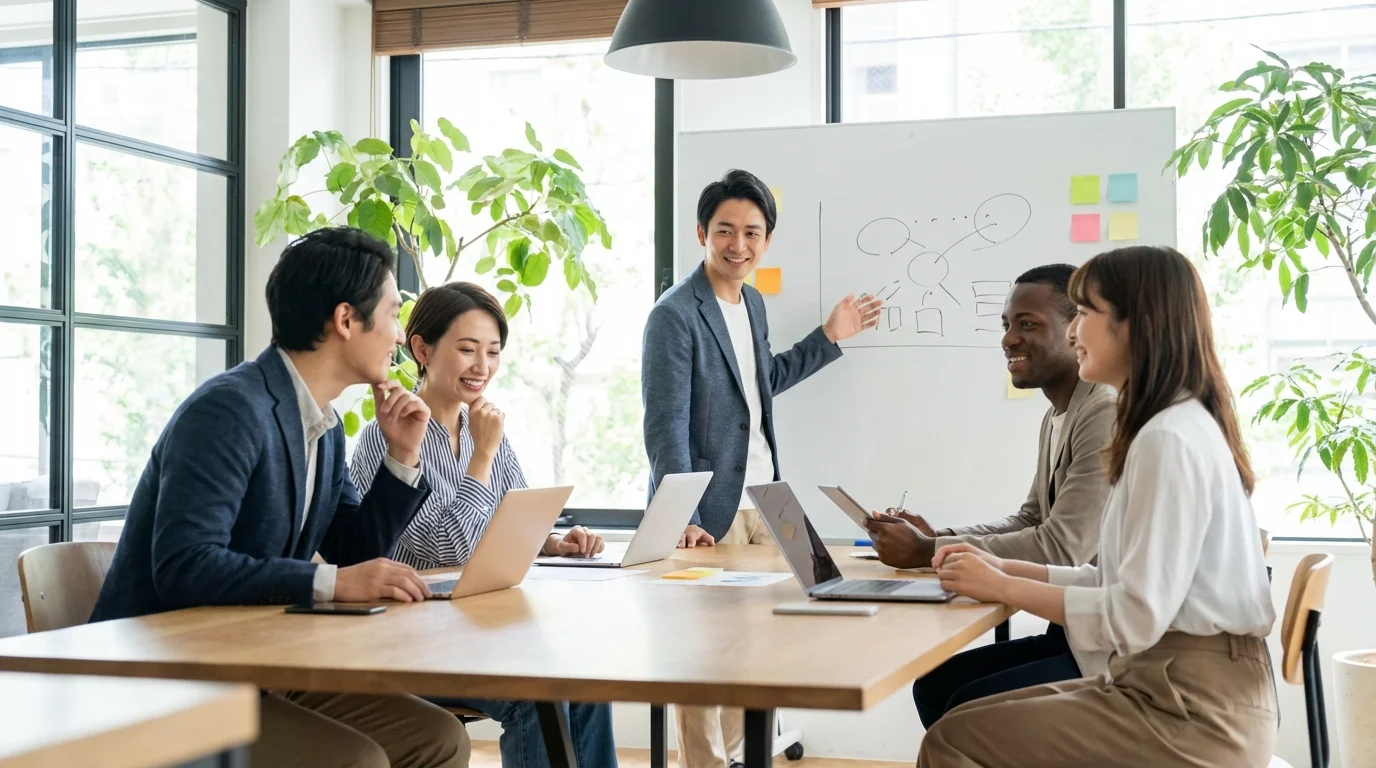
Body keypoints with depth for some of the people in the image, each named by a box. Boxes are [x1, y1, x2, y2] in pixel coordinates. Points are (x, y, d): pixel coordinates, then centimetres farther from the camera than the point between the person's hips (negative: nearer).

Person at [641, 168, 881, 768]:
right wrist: (681, 517, -23)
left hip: (764, 502, 8)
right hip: (711, 511, -8)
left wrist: (829, 338, 23)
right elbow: (666, 424, -17)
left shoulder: (752, 302, 12)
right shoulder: (675, 315, -13)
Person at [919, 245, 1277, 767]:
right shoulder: (1177, 426, 15)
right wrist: (1007, 568, 5)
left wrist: (1004, 589, -12)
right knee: (960, 709, 9)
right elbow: (1123, 585, 14)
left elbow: (1137, 617, -22)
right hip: (1172, 686, 10)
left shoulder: (1170, 439, -18)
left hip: (1193, 711, -10)